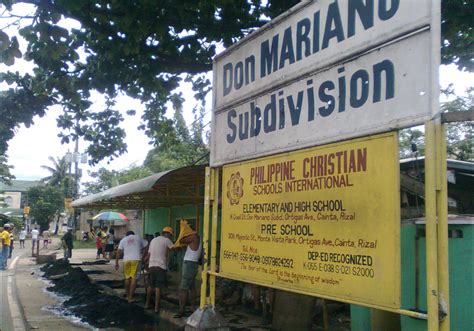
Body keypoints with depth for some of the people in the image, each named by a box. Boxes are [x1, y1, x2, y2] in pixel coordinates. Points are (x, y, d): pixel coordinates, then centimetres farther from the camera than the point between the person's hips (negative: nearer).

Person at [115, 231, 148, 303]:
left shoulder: (123, 239, 18)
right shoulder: (138, 237, 18)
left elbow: (119, 252, 8)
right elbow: (146, 245, 18)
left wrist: (116, 263, 8)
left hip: (126, 260, 2)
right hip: (136, 259, -2)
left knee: (127, 278, 15)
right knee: (134, 278, -3)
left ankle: (127, 295, 29)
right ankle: (130, 297, -8)